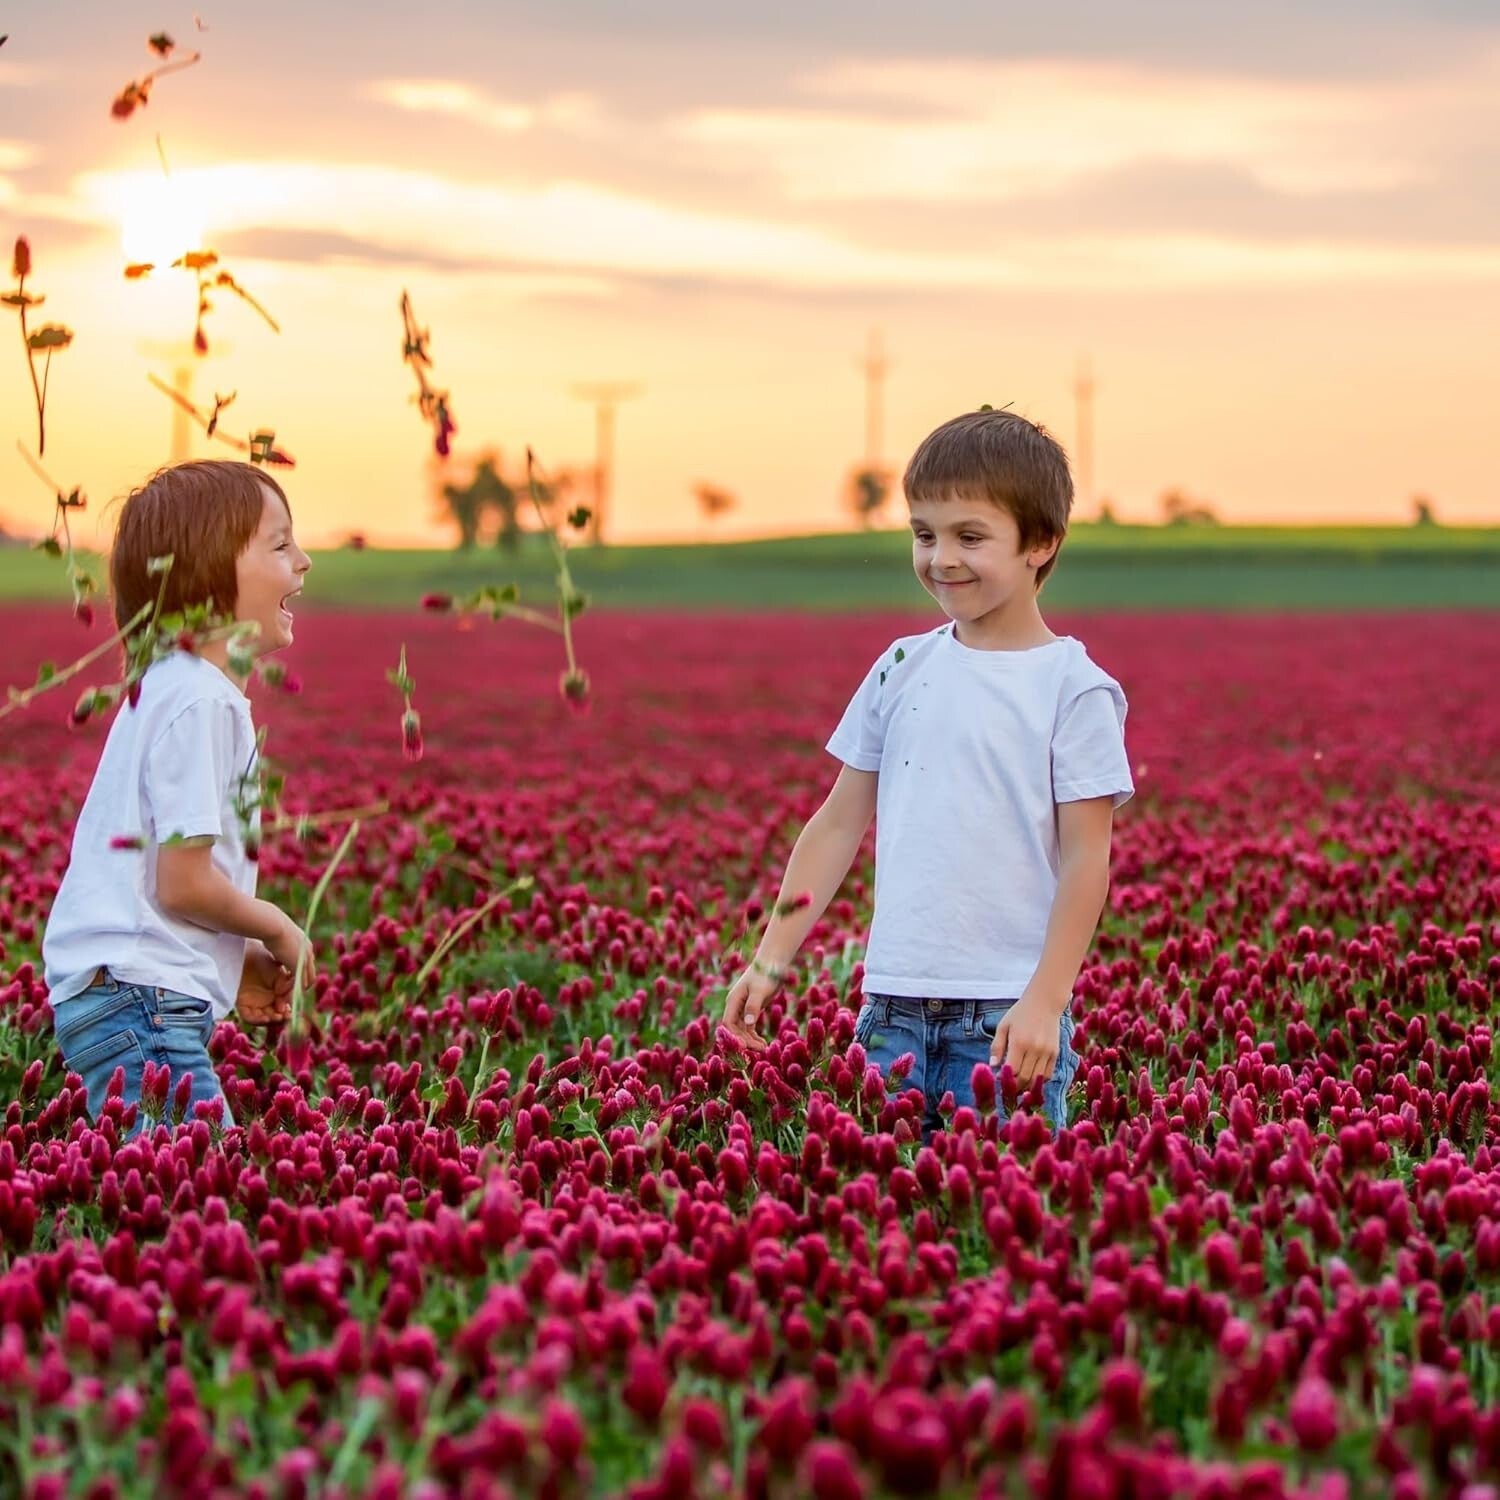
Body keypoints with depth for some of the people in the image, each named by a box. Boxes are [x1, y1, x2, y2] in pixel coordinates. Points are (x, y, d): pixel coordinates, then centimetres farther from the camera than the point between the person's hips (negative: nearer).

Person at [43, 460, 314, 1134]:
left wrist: (240, 960, 14)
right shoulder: (200, 702, -15)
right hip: (142, 1002, -10)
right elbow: (183, 885, -18)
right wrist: (278, 930, -1)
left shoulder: (170, 687, 16)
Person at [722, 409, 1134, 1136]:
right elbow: (838, 825, 14)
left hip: (1007, 1017, -4)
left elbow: (1086, 860, -6)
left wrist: (1043, 1004, -12)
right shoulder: (902, 670, 9)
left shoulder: (1073, 689, -4)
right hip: (894, 1007, 4)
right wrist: (770, 961, 9)